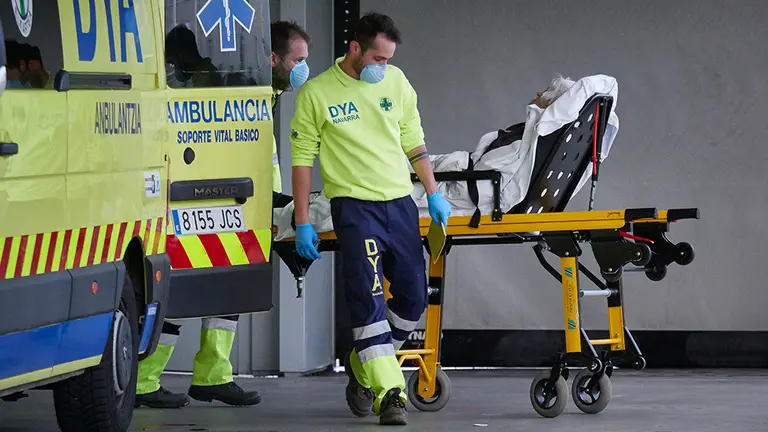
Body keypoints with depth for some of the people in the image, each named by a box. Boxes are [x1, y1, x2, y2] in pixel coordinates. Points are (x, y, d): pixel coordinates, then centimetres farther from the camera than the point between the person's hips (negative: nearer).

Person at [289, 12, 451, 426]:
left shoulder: (395, 81, 8)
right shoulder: (316, 93, -5)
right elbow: (302, 158, -2)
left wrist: (433, 193, 13)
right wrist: (303, 224, -5)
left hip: (400, 203, 5)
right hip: (354, 205, -5)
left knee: (413, 297, 7)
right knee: (368, 298, -14)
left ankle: (363, 366, 27)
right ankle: (389, 395, -17)